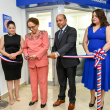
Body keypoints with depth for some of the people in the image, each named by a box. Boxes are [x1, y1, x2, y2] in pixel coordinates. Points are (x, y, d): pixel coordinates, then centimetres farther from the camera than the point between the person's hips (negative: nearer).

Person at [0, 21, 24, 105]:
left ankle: (17, 94, 26)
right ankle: (11, 96, 14)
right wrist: (8, 55, -15)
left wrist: (15, 54, -17)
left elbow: (23, 49, 0)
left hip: (18, 60, 0)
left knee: (17, 77, 10)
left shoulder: (19, 37, 5)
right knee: (9, 78, 3)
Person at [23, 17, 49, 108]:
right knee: (33, 81, 14)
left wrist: (36, 55, -18)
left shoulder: (43, 33, -1)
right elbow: (25, 48, 16)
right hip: (31, 62, 4)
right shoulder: (27, 36, 10)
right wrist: (26, 54, -5)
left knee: (42, 81, 4)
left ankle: (43, 101, 19)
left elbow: (46, 46, -10)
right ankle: (34, 98, 31)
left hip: (42, 61, -4)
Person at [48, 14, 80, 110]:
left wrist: (57, 53, -33)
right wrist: (53, 53, -8)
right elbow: (55, 46, 15)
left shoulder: (72, 30, -9)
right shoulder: (57, 33, 16)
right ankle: (61, 98, 38)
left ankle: (72, 101, 28)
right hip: (60, 62, 6)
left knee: (71, 82, 9)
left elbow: (69, 44, -23)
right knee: (61, 81, 19)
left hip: (70, 61, -6)